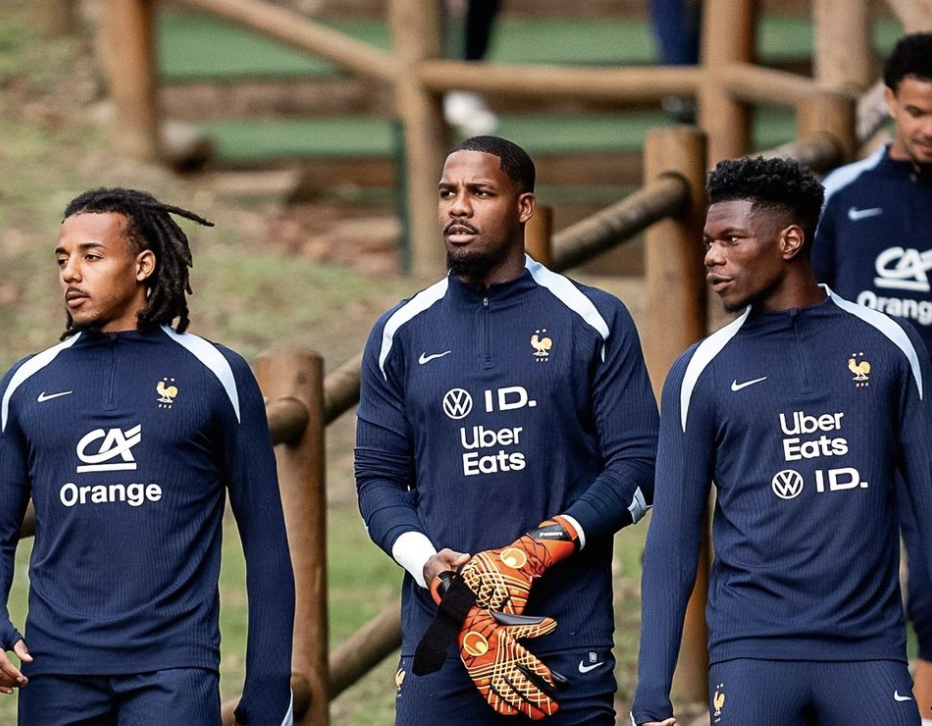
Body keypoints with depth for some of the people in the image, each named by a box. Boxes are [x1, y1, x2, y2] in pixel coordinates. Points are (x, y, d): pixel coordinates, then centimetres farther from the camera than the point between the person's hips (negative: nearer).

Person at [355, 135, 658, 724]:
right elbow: (379, 477, 12)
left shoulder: (592, 322, 5)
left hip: (568, 631, -2)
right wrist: (425, 560, -9)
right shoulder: (402, 334, 12)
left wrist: (539, 550, -13)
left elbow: (637, 467, 1)